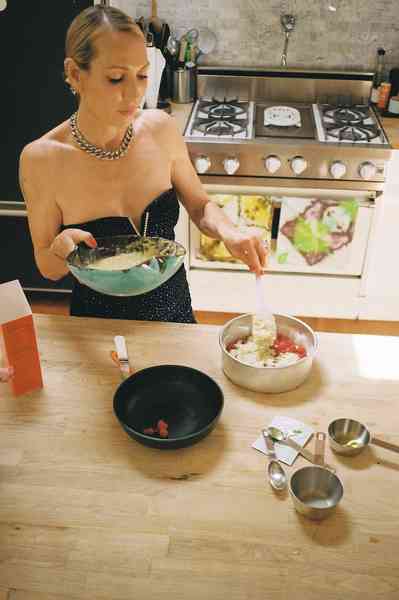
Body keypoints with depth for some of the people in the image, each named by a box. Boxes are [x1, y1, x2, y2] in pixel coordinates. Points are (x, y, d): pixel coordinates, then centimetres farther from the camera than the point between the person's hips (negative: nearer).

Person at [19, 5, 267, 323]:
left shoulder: (160, 127, -13)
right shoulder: (42, 158, -20)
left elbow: (200, 206, 1)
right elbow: (49, 270, -8)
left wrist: (228, 232, -19)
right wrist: (60, 248, -29)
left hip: (174, 308, 3)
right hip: (101, 321, -3)